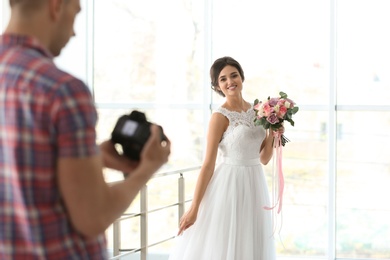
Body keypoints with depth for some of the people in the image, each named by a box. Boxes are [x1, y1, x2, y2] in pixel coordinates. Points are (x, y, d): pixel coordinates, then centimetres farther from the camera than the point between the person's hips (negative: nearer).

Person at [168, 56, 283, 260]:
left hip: (254, 186, 6)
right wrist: (194, 209, -15)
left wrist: (273, 136, -7)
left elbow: (264, 158, 12)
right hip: (229, 186, -6)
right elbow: (208, 164, -12)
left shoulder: (257, 111, 7)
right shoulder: (220, 116, -10)